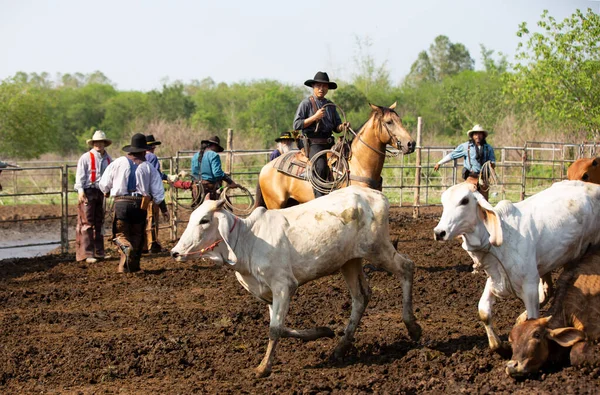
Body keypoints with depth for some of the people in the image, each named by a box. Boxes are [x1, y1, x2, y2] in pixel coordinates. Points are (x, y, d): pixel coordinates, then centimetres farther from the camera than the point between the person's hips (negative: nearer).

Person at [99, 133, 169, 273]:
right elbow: (158, 191, 5)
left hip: (121, 202, -1)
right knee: (136, 235, 15)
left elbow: (104, 185, 10)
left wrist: (107, 192, 33)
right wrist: (164, 209, 14)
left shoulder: (118, 163, 5)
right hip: (140, 205, 1)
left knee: (121, 234, 7)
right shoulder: (148, 167, 7)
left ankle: (126, 247, -26)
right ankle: (133, 265, 8)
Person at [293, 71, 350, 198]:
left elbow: (336, 127, 20)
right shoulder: (306, 103, 2)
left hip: (329, 143, 7)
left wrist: (342, 126, -4)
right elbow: (296, 125, -5)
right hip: (313, 143, -7)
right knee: (321, 166, -31)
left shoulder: (330, 105, 19)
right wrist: (315, 117, -13)